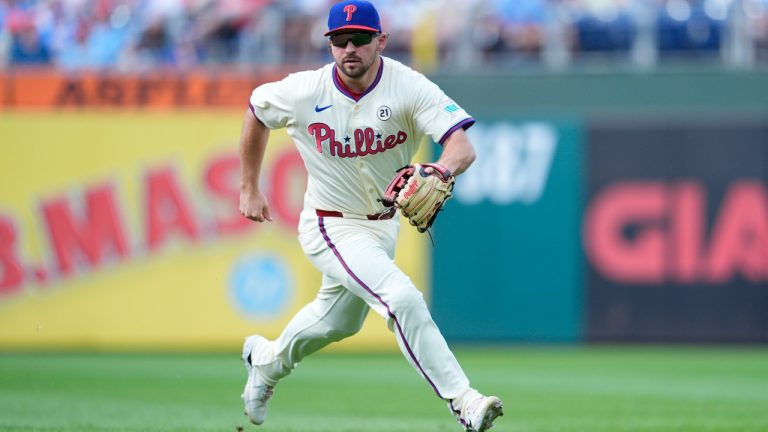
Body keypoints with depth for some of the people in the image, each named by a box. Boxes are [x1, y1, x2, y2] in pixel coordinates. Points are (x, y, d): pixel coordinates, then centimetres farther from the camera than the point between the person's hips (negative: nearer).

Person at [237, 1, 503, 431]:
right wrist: (250, 188, 9)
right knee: (403, 298, -25)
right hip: (332, 227, -4)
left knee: (340, 320, 25)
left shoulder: (409, 88, -21)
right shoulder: (304, 92, -18)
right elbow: (257, 111, 4)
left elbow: (463, 146, -32)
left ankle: (267, 360, 54)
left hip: (384, 224, 4)